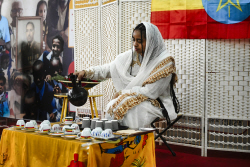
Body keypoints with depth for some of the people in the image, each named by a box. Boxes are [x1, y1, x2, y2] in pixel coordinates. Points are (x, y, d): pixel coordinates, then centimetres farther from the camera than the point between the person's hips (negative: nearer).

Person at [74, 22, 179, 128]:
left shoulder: (165, 63, -15)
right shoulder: (133, 55, 4)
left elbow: (150, 92, -18)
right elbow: (109, 69, 5)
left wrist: (122, 93, -11)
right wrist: (86, 73, -7)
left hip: (154, 103, -5)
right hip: (134, 100, 6)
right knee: (112, 106, -21)